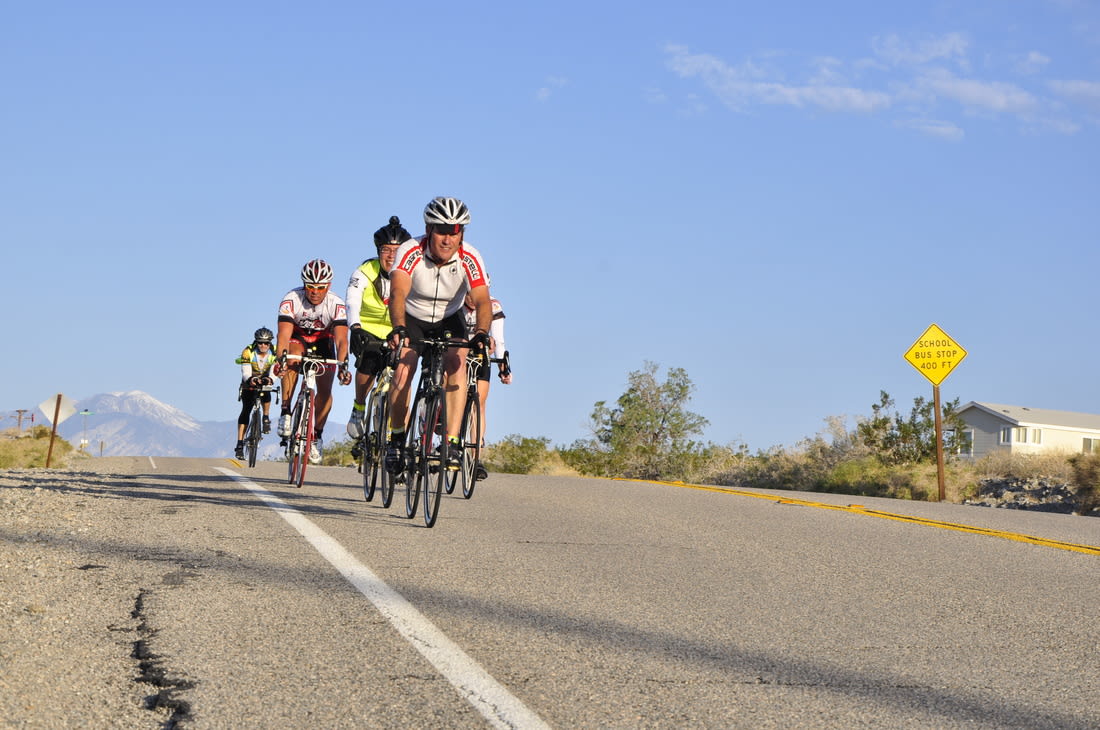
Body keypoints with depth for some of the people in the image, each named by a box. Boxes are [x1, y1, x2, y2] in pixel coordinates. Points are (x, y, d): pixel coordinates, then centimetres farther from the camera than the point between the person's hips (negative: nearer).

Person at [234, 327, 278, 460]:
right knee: (246, 409, -15)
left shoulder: (274, 354, -19)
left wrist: (270, 379, -52)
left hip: (264, 384, 1)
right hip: (248, 384, -1)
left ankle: (266, 419, -4)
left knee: (266, 397, -33)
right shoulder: (248, 352, -22)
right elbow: (245, 373, -29)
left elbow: (274, 372, -29)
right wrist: (251, 379, -53)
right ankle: (240, 444, -18)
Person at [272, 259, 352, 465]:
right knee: (293, 358, -35)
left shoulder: (336, 305, -29)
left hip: (322, 341, 1)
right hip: (297, 337, -1)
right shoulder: (292, 299, -31)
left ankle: (317, 435, 12)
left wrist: (343, 364, -55)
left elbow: (341, 339, -38)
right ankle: (285, 413, -28)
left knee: (325, 390, -10)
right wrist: (281, 358, -58)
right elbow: (284, 333, -40)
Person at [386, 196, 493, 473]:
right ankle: (396, 439, -2)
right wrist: (398, 329, -61)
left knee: (456, 364, -25)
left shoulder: (470, 259, -25)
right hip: (413, 319, -1)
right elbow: (398, 293, -43)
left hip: (449, 320, 1)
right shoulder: (411, 252, -29)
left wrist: (481, 333, -54)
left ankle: (452, 443, -23)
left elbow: (482, 300, -34)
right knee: (404, 368, -22)